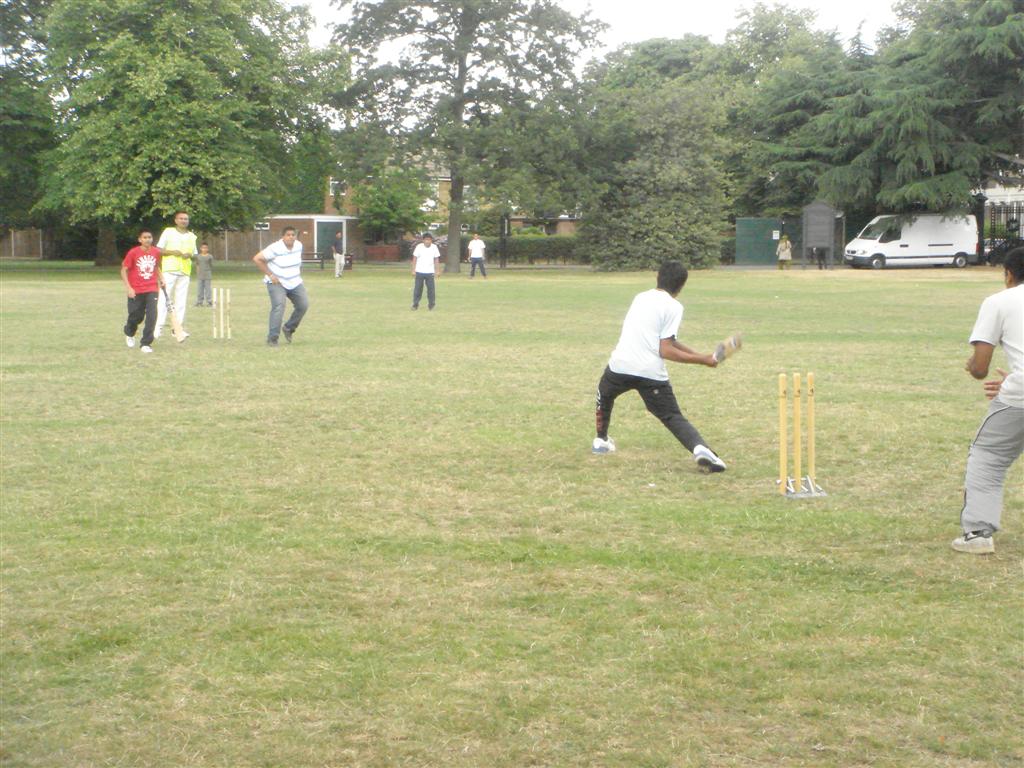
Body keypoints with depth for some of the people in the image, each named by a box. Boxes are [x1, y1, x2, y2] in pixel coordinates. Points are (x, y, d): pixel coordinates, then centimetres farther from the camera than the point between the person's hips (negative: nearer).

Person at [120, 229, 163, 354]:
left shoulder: (156, 252, 2)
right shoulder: (133, 252, -8)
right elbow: (124, 270, -6)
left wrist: (160, 278, 6)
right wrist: (128, 288, -13)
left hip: (152, 289, 2)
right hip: (136, 291, -2)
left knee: (152, 316, -12)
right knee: (136, 317, 8)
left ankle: (146, 344, -5)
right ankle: (129, 334, 42)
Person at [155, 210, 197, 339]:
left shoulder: (192, 236, 16)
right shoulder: (168, 232, 4)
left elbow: (195, 254, 21)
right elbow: (158, 250, 2)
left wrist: (190, 255, -2)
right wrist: (172, 252, -13)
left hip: (185, 272, 4)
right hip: (169, 270, -4)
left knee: (181, 301, 2)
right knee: (164, 299, -9)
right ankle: (158, 327, -8)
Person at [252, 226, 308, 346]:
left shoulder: (298, 246, -2)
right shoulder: (275, 248, -22)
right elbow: (257, 259, -19)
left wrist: (299, 272, 12)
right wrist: (270, 275, -18)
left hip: (295, 282, 7)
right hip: (277, 283, -7)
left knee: (303, 305, 1)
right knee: (278, 307, -22)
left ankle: (288, 329, 23)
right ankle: (272, 338, -18)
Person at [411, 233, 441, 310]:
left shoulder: (434, 247, -2)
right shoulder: (419, 247, -6)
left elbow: (436, 260, 4)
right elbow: (415, 259, -1)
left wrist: (438, 271, 1)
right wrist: (413, 270, -5)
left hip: (430, 272, 1)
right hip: (419, 272, -1)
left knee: (431, 289, -1)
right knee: (417, 288, 1)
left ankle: (431, 304, 10)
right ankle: (415, 304, 9)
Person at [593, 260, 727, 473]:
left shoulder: (641, 297, 19)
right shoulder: (673, 307, 0)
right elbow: (665, 351, -6)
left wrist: (696, 354, 17)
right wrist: (702, 360, -2)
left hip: (620, 366, 4)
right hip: (651, 373, -4)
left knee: (604, 394, 35)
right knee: (673, 417, 1)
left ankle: (601, 440, 45)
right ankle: (700, 448, -23)